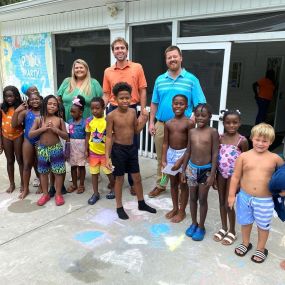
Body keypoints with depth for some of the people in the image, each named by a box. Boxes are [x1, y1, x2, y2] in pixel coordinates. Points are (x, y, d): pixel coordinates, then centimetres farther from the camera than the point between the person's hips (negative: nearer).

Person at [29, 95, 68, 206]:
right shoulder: (38, 119, -1)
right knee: (43, 172, 12)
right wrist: (42, 128, -18)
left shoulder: (59, 120, -3)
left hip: (56, 149, -1)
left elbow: (66, 136, -3)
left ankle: (58, 194, 18)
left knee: (58, 172, 3)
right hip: (42, 149, 2)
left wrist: (56, 130, -19)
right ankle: (45, 194, 28)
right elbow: (30, 134, -5)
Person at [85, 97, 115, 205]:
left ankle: (113, 189, 33)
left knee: (109, 172, 9)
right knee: (94, 173, 12)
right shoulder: (89, 121, -4)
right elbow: (87, 136, 4)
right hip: (93, 152, 3)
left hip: (105, 152, -2)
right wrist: (86, 150, 2)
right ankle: (96, 193, 26)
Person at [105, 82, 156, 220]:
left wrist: (144, 120, -8)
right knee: (119, 179, 9)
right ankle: (119, 207, 26)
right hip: (118, 149, -4)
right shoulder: (112, 116, -14)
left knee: (137, 178, 15)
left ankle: (141, 203, 34)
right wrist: (107, 157, -16)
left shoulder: (132, 112, -1)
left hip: (132, 148, 5)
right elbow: (109, 137, -12)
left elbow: (136, 130, 9)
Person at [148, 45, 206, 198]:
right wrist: (151, 122, 6)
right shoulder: (159, 80, 8)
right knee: (161, 158, 15)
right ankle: (160, 185, 31)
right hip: (161, 125, 4)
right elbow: (154, 103, 13)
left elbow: (200, 105, -7)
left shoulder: (192, 79, -3)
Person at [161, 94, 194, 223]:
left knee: (183, 184, 9)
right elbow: (165, 143, 3)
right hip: (171, 154, 4)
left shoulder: (189, 123, -12)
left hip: (184, 154, -4)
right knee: (173, 183, 16)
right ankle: (175, 208, 33)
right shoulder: (168, 123, 0)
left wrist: (181, 160, -18)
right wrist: (163, 160, -4)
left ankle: (182, 211, 23)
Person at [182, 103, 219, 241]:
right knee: (193, 198, 15)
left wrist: (212, 174, -13)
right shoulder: (192, 132, 2)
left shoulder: (213, 132, -11)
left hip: (206, 169, -4)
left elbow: (215, 154, -11)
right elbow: (188, 152, 8)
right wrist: (183, 170, 8)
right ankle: (194, 223, 33)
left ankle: (201, 227, 25)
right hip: (192, 168, 4)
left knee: (202, 199, 8)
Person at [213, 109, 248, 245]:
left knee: (228, 204, 2)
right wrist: (213, 176, 4)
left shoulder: (242, 141, -13)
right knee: (221, 202, 15)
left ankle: (232, 232, 24)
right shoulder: (220, 138, -2)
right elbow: (216, 157, 4)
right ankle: (223, 228, 34)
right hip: (220, 174, 4)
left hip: (234, 175, -4)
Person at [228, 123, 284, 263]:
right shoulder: (244, 156, -8)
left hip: (265, 200, -1)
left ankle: (261, 249, 39)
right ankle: (245, 243, 45)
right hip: (244, 197, 1)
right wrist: (232, 195, -2)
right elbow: (236, 176, -3)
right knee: (245, 222, 20)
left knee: (263, 225, 16)